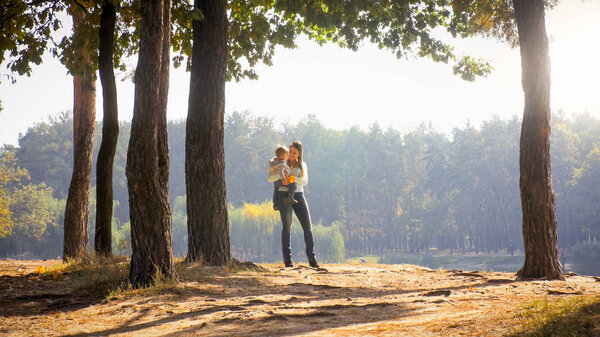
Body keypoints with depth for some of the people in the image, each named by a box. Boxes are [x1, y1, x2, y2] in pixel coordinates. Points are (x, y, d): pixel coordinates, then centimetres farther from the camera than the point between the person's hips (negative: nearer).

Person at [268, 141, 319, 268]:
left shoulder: (302, 165, 16)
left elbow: (304, 181, 0)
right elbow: (270, 179, 0)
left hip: (298, 195, 2)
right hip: (284, 195, -2)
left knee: (307, 226, -6)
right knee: (287, 227, -6)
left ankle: (312, 259, -3)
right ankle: (287, 260, -4)